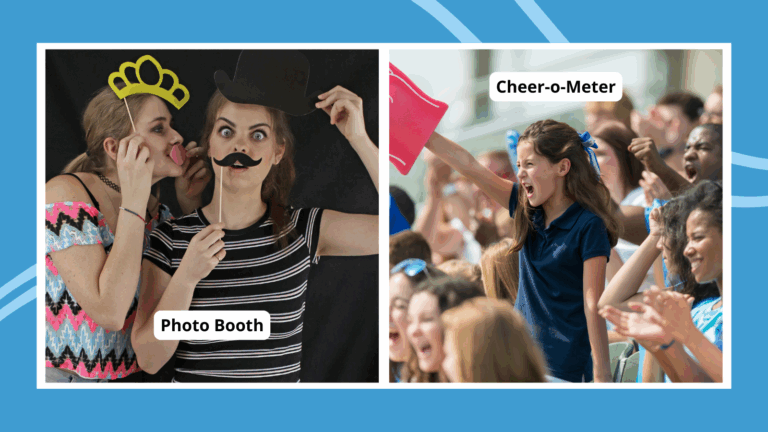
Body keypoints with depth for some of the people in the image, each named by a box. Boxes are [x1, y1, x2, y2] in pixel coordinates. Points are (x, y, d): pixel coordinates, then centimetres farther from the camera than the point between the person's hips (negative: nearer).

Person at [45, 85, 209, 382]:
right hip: (64, 378, -7)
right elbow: (109, 312, -27)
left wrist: (189, 205, -2)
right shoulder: (67, 196, -18)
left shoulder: (151, 209, 3)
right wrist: (133, 202, -26)